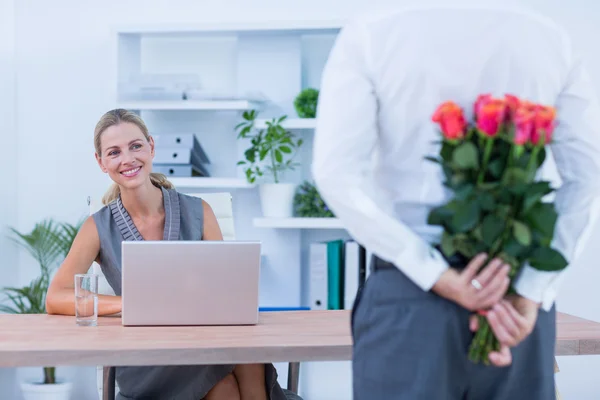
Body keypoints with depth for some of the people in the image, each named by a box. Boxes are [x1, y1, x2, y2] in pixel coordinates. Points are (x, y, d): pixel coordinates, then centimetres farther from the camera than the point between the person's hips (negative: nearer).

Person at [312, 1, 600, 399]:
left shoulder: (370, 35, -3)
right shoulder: (551, 39, 3)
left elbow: (337, 174, -12)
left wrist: (439, 277, -14)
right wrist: (531, 295, -8)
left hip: (410, 290, -2)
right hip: (517, 294, 2)